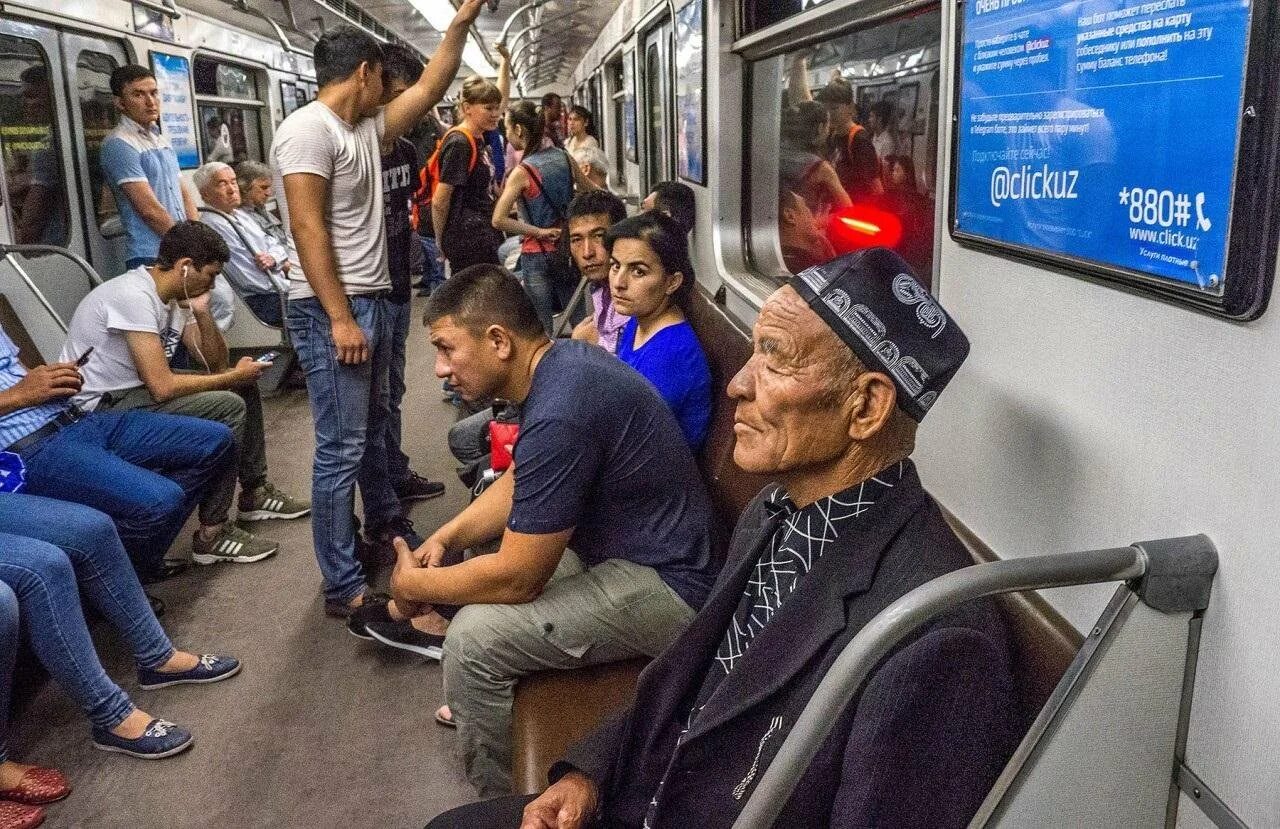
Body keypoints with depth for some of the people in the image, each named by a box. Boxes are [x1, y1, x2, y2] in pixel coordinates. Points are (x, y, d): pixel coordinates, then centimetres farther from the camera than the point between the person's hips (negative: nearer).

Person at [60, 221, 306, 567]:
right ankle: (212, 533, -16)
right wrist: (233, 376, -16)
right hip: (100, 409, -10)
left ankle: (254, 491, 18)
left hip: (136, 390, 10)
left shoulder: (174, 295, 5)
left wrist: (201, 313, -9)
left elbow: (216, 362, 8)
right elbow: (162, 386, -29)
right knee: (229, 406, -23)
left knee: (244, 386, 9)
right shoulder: (134, 295, -23)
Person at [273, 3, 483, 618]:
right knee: (341, 447, -8)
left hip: (370, 299, 10)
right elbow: (307, 228, -21)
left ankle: (385, 524, 42)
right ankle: (343, 587, -2)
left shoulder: (366, 127, 14)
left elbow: (429, 90, 21)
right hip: (330, 310, -10)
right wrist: (339, 319, -25)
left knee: (372, 427, 23)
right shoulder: (309, 129, -14)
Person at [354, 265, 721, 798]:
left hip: (667, 588, -10)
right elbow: (518, 485, 16)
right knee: (472, 555, 19)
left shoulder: (559, 414, -29)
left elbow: (516, 579, -24)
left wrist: (412, 585, -8)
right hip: (632, 547, 11)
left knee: (474, 638, -17)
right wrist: (446, 538, 2)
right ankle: (478, 703, 37)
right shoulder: (558, 360, 2)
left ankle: (495, 799, 7)